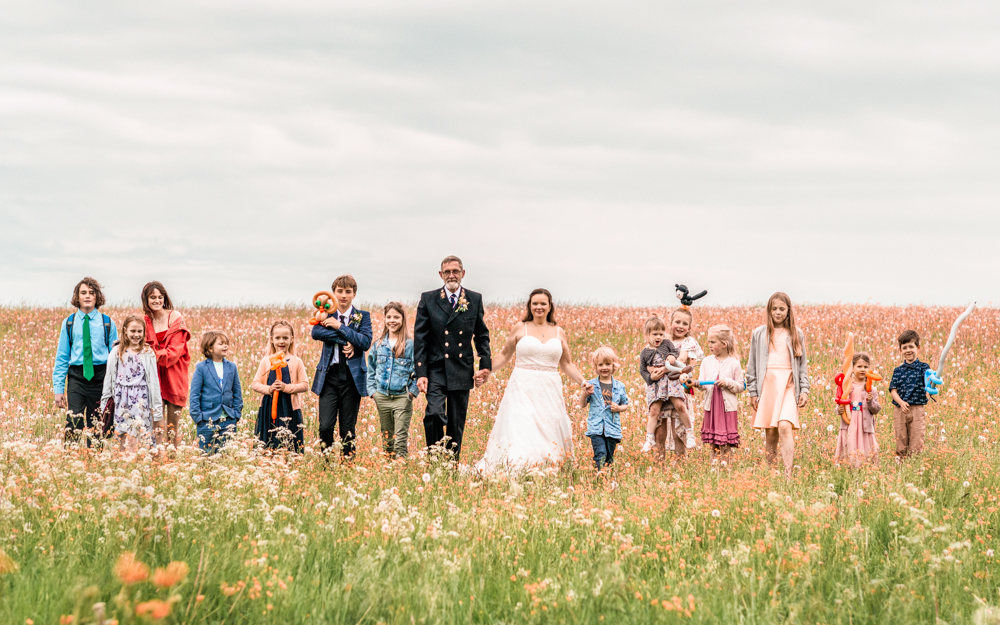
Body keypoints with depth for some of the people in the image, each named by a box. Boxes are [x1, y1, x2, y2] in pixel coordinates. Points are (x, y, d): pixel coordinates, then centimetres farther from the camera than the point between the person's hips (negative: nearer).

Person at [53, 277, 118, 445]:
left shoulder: (107, 323, 3)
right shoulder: (69, 323, 5)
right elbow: (61, 358, 6)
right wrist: (58, 388, 0)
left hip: (100, 378, 0)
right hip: (76, 378, 0)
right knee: (73, 425, -13)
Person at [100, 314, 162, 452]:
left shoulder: (148, 354, 4)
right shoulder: (117, 352, 6)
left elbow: (153, 382, 5)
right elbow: (109, 378, 11)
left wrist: (157, 410, 3)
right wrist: (105, 403, 10)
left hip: (141, 401, -1)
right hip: (122, 401, 1)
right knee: (126, 441, -3)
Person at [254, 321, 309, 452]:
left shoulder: (296, 362, 2)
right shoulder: (266, 361, 7)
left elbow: (305, 385, 0)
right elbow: (255, 384, 6)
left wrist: (287, 387, -14)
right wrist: (268, 389, -13)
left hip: (289, 409, -2)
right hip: (269, 408, 2)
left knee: (290, 446, -3)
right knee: (267, 446, 2)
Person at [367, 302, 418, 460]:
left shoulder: (410, 345, -3)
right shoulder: (379, 344, 9)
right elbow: (371, 370, 17)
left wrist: (412, 391, -9)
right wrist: (372, 391, 7)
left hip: (402, 398, -4)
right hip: (382, 398, 4)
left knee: (400, 438, -9)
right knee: (386, 439, 12)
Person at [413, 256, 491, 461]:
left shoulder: (475, 299, 7)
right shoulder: (428, 299, 1)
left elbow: (482, 335, 14)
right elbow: (420, 338, -1)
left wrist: (485, 365, 4)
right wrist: (420, 373, -8)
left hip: (462, 372, 2)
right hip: (436, 369, -2)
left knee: (457, 425, 6)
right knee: (434, 414, -22)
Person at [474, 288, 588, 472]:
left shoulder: (558, 332, 12)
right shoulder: (520, 328, 5)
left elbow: (566, 364, 16)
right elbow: (505, 356, 13)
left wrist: (582, 381, 2)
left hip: (549, 392, 3)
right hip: (523, 389, -3)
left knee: (549, 435, -1)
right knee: (519, 432, -15)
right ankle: (517, 470, -18)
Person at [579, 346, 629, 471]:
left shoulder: (619, 386, 6)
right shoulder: (591, 385, 2)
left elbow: (625, 405, 16)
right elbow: (582, 405, 6)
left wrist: (618, 408, -6)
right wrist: (584, 394, -12)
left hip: (613, 427, 2)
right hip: (596, 428, -2)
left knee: (609, 456, 7)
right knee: (600, 453, -18)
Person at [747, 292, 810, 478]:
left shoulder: (797, 335, 12)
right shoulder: (759, 334, 11)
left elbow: (803, 365, 13)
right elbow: (752, 365, 12)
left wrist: (804, 390, 4)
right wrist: (753, 392, 6)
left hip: (788, 386, -1)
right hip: (767, 385, 1)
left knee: (784, 427, -20)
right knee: (770, 433, 1)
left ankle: (788, 474, -26)